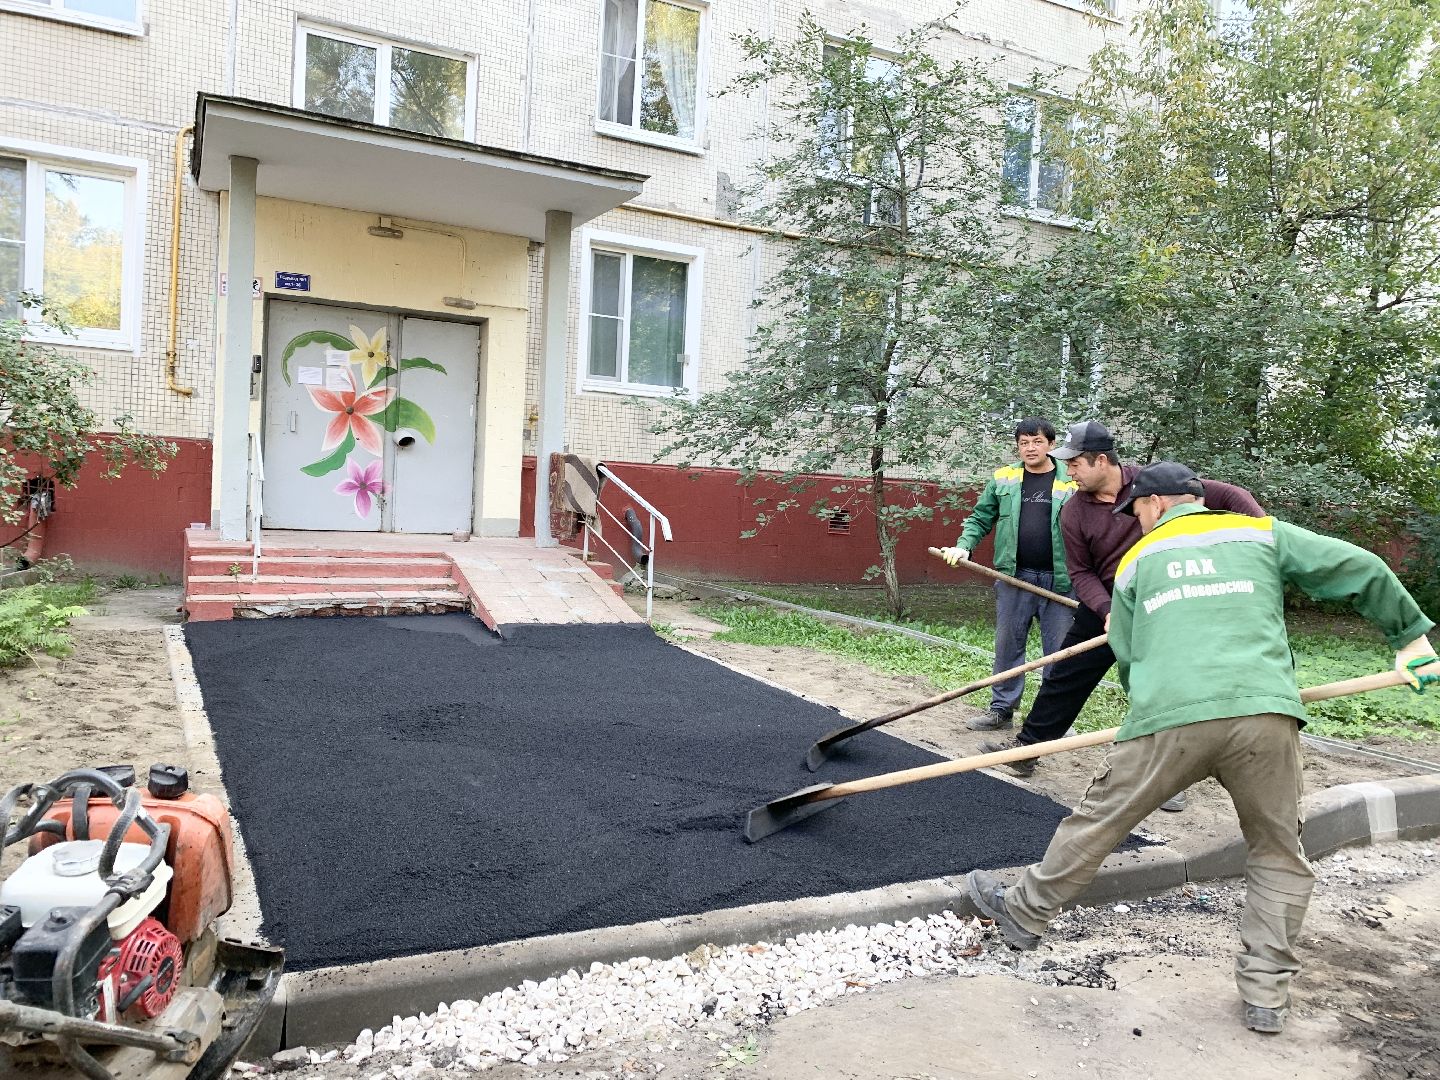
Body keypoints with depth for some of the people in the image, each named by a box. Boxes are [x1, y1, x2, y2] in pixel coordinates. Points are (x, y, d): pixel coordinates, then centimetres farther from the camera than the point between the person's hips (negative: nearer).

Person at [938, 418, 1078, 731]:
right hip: (1014, 577, 2)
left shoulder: (1072, 482, 0)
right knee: (1007, 645, 9)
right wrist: (963, 546, -5)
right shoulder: (1002, 480, 7)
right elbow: (980, 518, 12)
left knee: (1059, 650, 5)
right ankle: (1002, 708, 21)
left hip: (1059, 580, -2)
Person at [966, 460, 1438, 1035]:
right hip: (1265, 713, 1)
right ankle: (1266, 992, 19)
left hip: (1169, 718, -1)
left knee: (1098, 819, 14)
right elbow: (1360, 568, 14)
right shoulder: (1263, 533, 18)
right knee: (1277, 854, 18)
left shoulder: (1135, 561, 19)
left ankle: (1026, 910, 28)